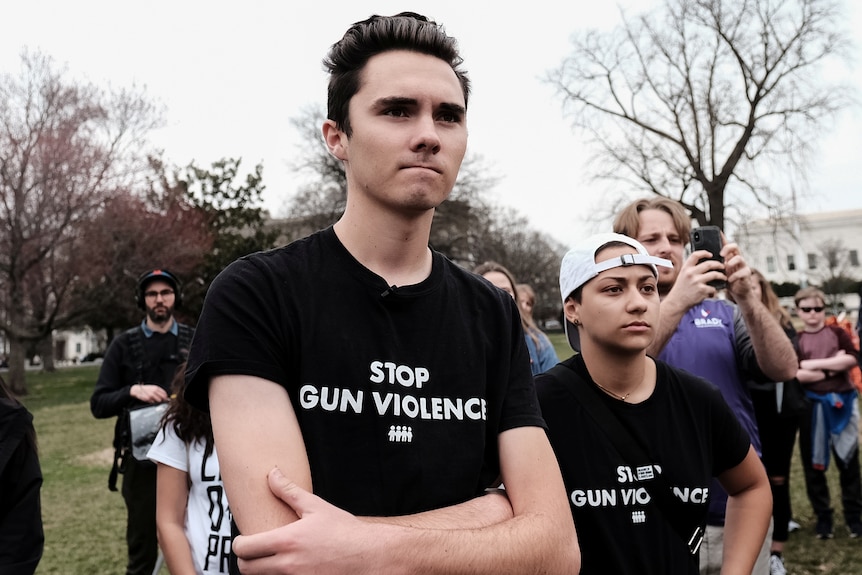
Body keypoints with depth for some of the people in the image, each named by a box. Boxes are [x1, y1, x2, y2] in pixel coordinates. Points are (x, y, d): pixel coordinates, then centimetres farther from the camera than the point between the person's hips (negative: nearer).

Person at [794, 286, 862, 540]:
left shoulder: (837, 332, 5)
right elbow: (795, 374, -12)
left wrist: (814, 364, -14)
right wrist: (833, 367, -12)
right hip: (812, 406, 0)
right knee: (813, 465, 6)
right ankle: (823, 517, 19)